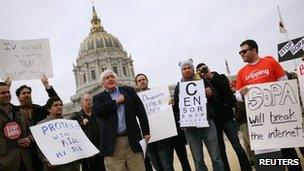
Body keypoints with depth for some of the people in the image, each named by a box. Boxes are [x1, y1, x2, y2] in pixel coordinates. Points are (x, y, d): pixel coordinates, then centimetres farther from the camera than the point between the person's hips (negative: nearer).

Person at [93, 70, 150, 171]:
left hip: (133, 139, 1)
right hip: (112, 143, 0)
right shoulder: (99, 97, 11)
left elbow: (141, 111, 9)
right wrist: (116, 101, -4)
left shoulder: (128, 90, 12)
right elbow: (97, 111, -11)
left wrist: (146, 132, 2)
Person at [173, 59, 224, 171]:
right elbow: (176, 107, 11)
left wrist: (210, 95, -10)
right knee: (198, 161, 4)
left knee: (216, 157, 1)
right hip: (190, 126, 0)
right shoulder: (178, 87, 9)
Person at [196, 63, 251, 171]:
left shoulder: (221, 77, 6)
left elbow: (225, 87, -16)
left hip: (226, 117, -2)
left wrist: (211, 76, -15)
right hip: (213, 120, 2)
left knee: (237, 146, -2)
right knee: (220, 149, 8)